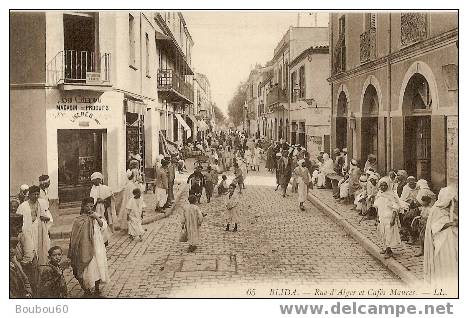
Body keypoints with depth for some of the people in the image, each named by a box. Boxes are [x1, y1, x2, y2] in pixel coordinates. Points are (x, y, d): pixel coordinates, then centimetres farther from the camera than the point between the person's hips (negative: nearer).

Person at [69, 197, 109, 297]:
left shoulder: (96, 216, 5)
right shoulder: (79, 220, -3)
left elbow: (104, 226, -6)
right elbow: (75, 236, 0)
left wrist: (96, 218, -17)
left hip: (97, 247, 3)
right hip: (85, 248, -3)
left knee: (98, 266, 8)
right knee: (86, 268, 0)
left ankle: (97, 288, 23)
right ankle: (86, 290, 16)